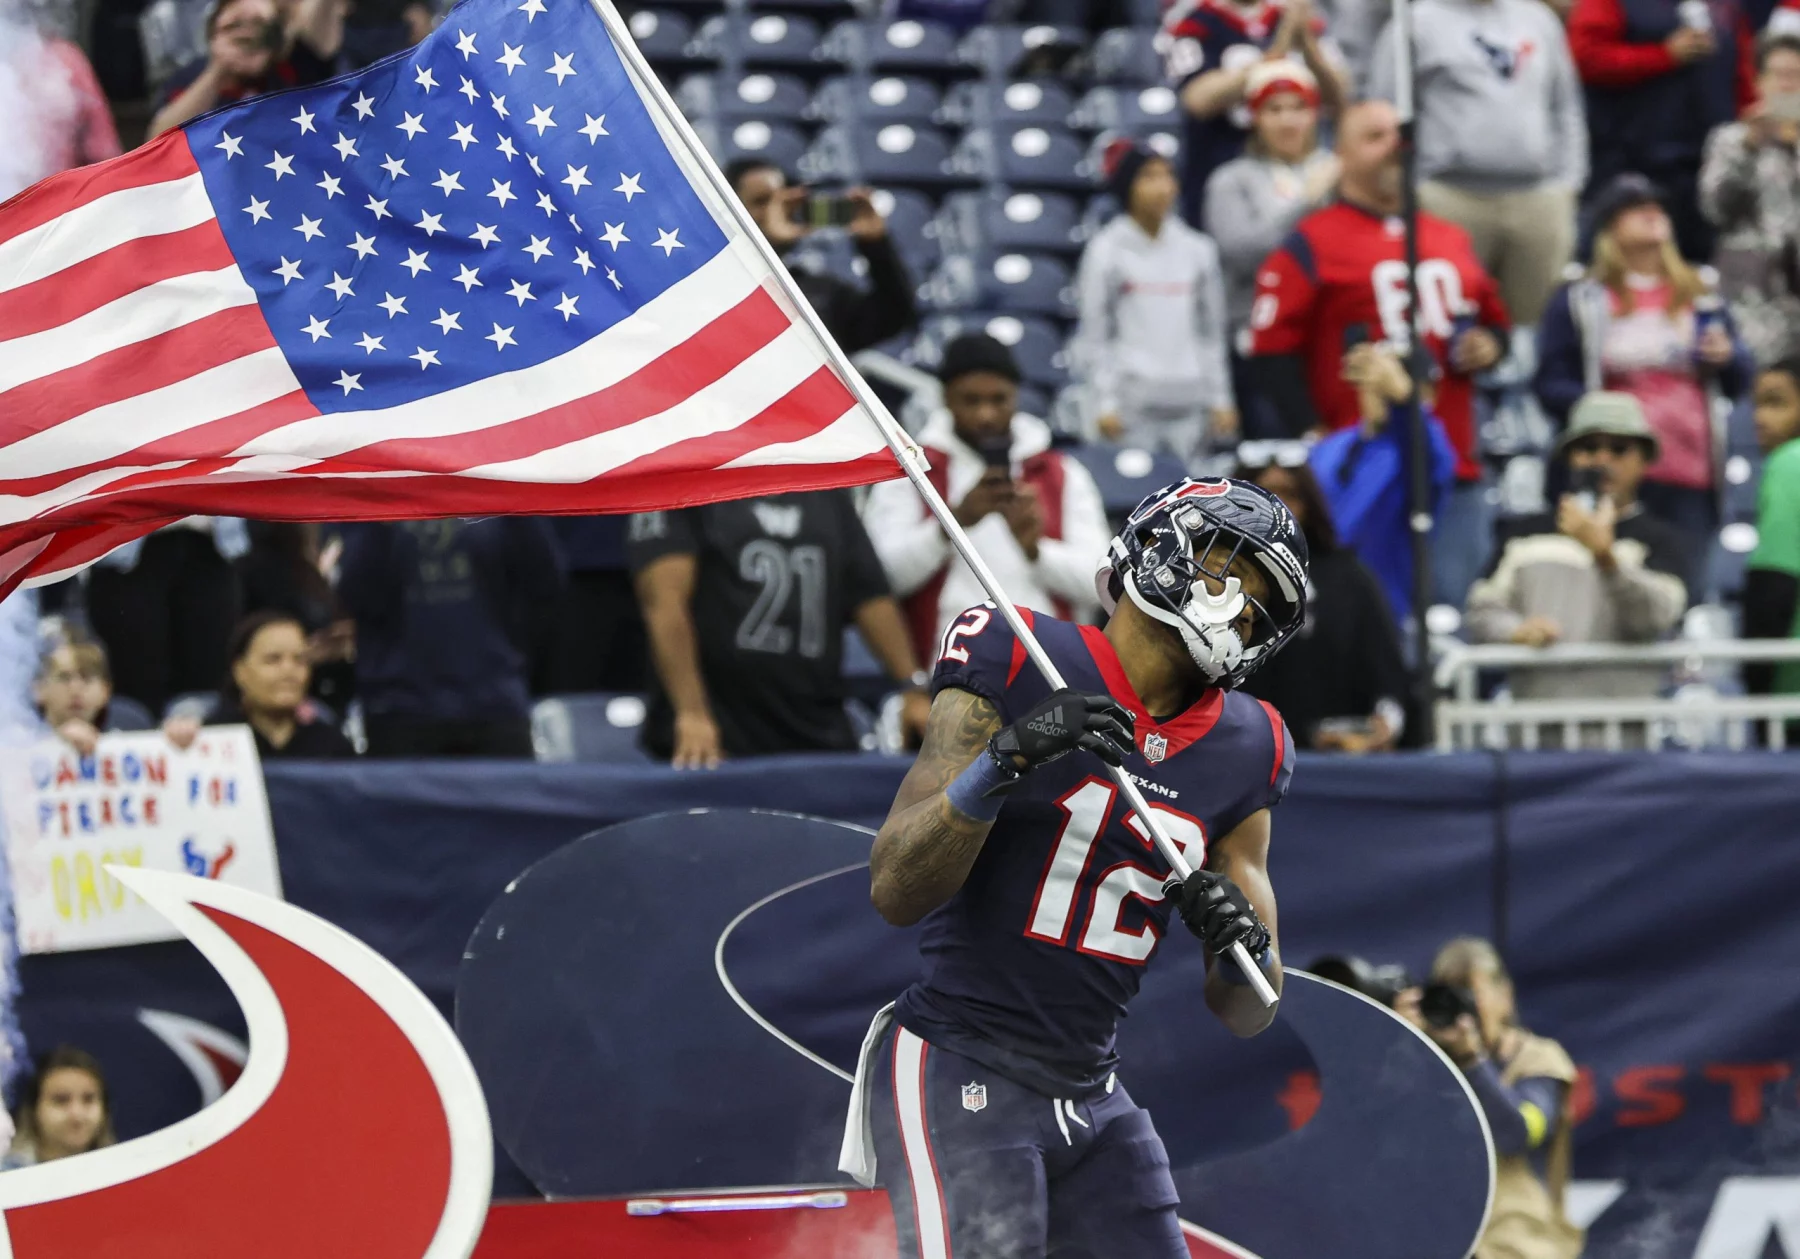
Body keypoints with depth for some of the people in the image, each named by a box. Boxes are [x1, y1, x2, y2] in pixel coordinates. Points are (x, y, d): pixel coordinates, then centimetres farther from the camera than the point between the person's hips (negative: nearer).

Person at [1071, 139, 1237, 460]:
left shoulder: (1197, 250, 10)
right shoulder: (1107, 252, 0)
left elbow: (1211, 334, 15)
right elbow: (1093, 337, -1)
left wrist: (1221, 399, 12)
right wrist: (1105, 404, -6)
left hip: (1189, 404, 3)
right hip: (1133, 403, -3)